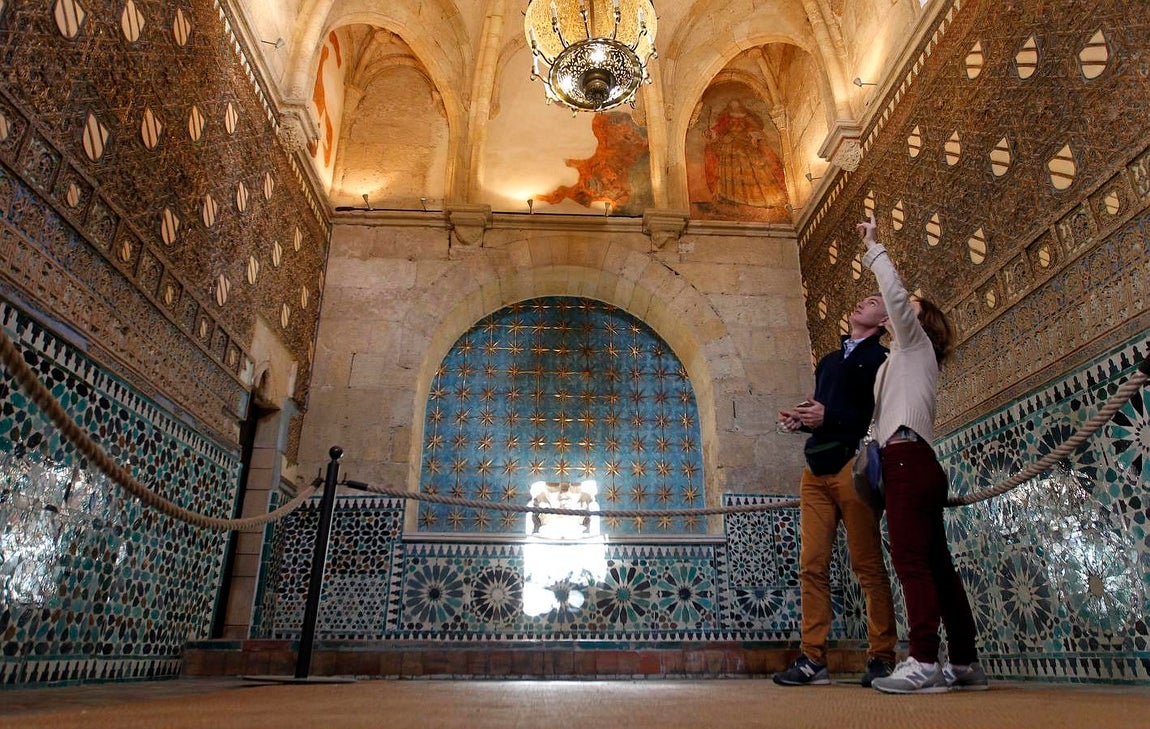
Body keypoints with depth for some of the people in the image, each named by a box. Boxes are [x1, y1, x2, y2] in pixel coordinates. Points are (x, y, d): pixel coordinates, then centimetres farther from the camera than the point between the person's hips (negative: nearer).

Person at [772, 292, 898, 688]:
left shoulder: (882, 359, 5)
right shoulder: (829, 361, 27)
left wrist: (829, 418, -17)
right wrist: (800, 420, 7)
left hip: (852, 466, -6)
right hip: (815, 469, 6)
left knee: (868, 565, -3)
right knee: (812, 565, 1)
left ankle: (881, 658, 6)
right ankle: (812, 659, 3)